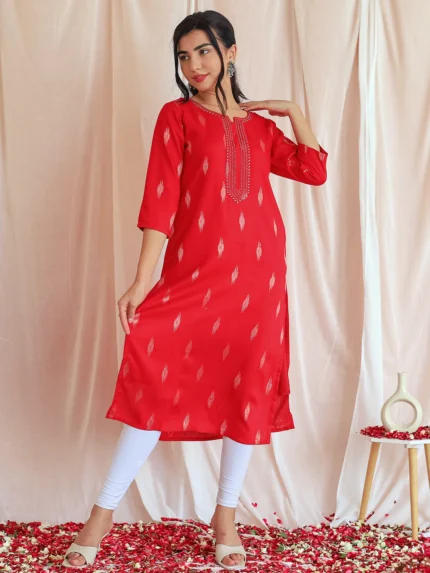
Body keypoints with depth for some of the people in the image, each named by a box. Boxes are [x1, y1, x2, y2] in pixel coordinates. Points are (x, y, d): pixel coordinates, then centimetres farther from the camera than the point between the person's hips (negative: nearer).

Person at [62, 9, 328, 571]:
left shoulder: (259, 127, 15)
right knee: (156, 375, -11)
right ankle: (103, 513, 0)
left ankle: (226, 514, 20)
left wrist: (293, 111, 11)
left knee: (249, 389, 5)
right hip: (194, 272, -3)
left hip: (258, 276, 4)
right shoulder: (177, 116, 4)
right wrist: (144, 278, -14)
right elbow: (160, 198, -6)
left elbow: (315, 170, 11)